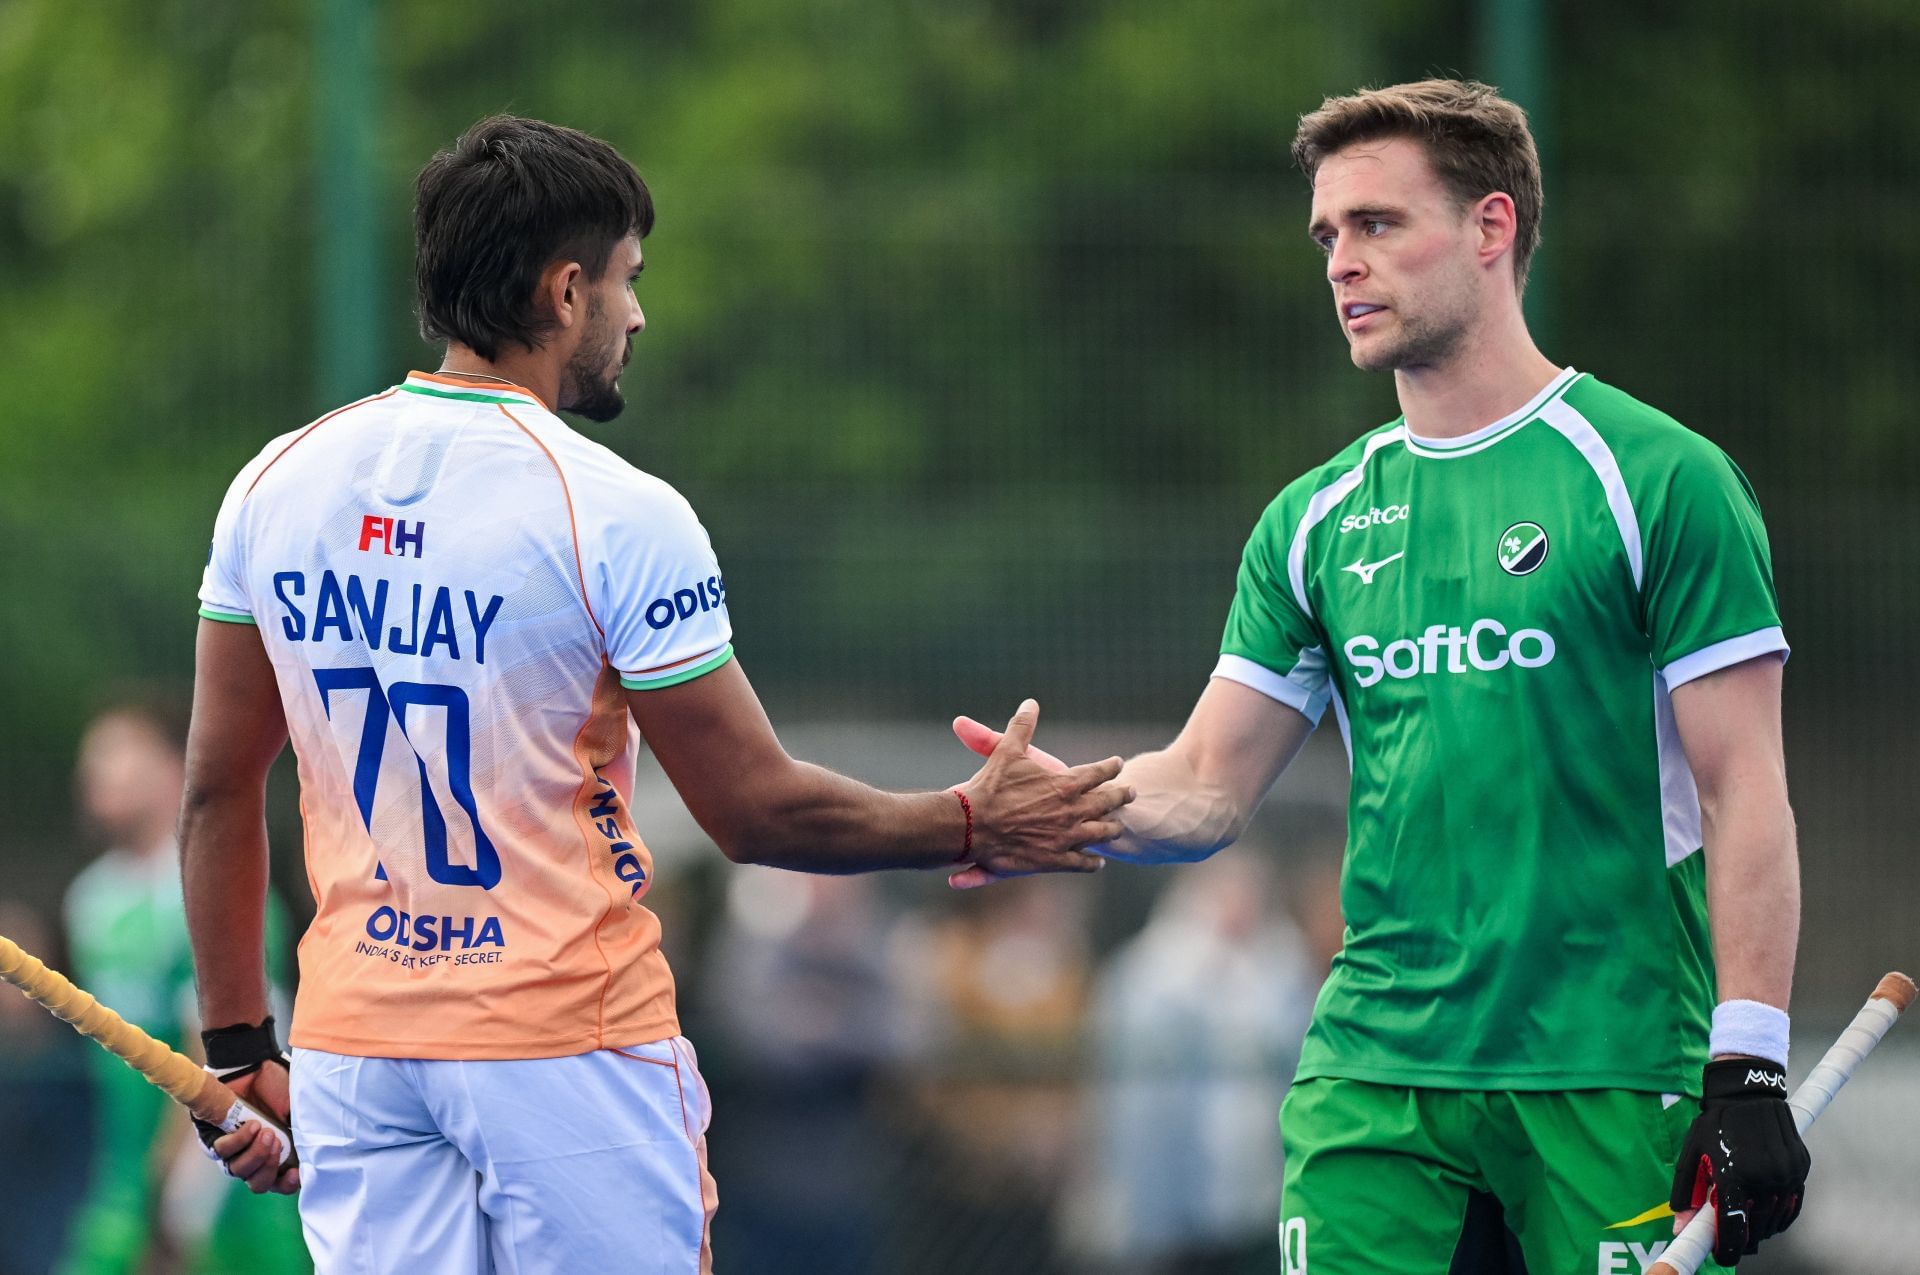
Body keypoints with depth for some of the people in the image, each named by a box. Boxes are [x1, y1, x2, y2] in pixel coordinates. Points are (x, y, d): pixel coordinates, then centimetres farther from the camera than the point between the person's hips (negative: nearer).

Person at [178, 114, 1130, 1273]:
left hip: (352, 1044, 5)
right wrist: (973, 828, 7)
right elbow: (759, 811, -8)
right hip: (566, 1040, -5)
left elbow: (217, 793, 9)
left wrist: (238, 1047, 17)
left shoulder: (277, 484, 3)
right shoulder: (615, 514, -12)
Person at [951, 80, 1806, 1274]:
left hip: (1608, 1085, -4)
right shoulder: (1318, 522, 13)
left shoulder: (1658, 478, -3)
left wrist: (1748, 1073, -13)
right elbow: (1207, 789, 13)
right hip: (1371, 1080, 4)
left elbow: (1744, 792, -6)